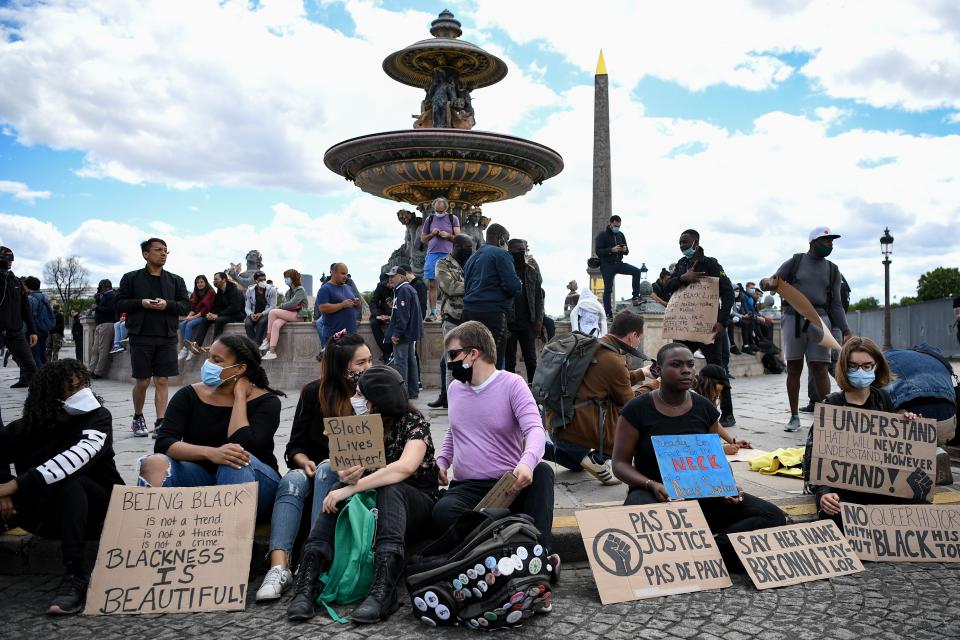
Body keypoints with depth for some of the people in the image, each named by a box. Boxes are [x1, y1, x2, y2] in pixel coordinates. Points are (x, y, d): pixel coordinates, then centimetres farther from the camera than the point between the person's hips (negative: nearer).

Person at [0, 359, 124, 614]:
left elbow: (78, 457, -33)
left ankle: (75, 576, -36)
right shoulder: (28, 426, -2)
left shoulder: (98, 418, -15)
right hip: (48, 512, 4)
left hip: (96, 510, -3)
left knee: (68, 481, -33)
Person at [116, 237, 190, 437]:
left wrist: (167, 304, -12)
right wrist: (141, 303, -13)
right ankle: (138, 418, 25)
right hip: (141, 336, -1)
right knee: (143, 381, 4)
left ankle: (160, 422, 2)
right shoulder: (131, 278, 6)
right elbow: (120, 304, 4)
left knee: (162, 381, 0)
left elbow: (186, 306, 6)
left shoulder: (176, 280, 11)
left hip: (167, 337, 1)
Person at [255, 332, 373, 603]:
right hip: (312, 471, 1)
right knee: (292, 481, -31)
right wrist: (305, 462, -18)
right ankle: (279, 567, -44)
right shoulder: (314, 392, 1)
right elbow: (295, 445, 4)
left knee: (327, 468, -33)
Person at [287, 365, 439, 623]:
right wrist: (348, 478, -25)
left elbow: (405, 467, -30)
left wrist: (353, 487, -33)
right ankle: (308, 584, -37)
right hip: (373, 501, 5)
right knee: (338, 490, -23)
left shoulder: (415, 423, -11)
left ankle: (383, 590, -48)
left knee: (390, 488, -35)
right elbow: (348, 468, -1)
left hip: (416, 506, -4)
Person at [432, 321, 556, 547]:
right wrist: (442, 461, 9)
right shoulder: (455, 388, 15)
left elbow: (535, 430, -18)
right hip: (466, 488, 2)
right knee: (443, 512, -33)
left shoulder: (512, 384, -4)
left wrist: (527, 462, -40)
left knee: (542, 472, -35)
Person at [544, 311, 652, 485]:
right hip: (578, 427, -9)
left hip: (555, 424, 9)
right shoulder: (614, 361, -17)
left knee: (577, 465, 36)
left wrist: (641, 373, 31)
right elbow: (628, 402, -1)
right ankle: (600, 458, -4)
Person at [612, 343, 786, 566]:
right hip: (654, 493, -4)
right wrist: (651, 485, -23)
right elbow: (620, 463, -5)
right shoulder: (637, 410, -6)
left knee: (774, 516, -16)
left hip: (700, 492, 4)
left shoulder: (705, 408, 6)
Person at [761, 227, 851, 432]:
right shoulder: (794, 262, 8)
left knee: (819, 368, -5)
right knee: (794, 368, 3)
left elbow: (836, 304, 13)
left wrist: (845, 331, 2)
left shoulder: (833, 270, 14)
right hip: (793, 317, -1)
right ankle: (794, 416, 11)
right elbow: (765, 283, 5)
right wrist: (769, 283, -21)